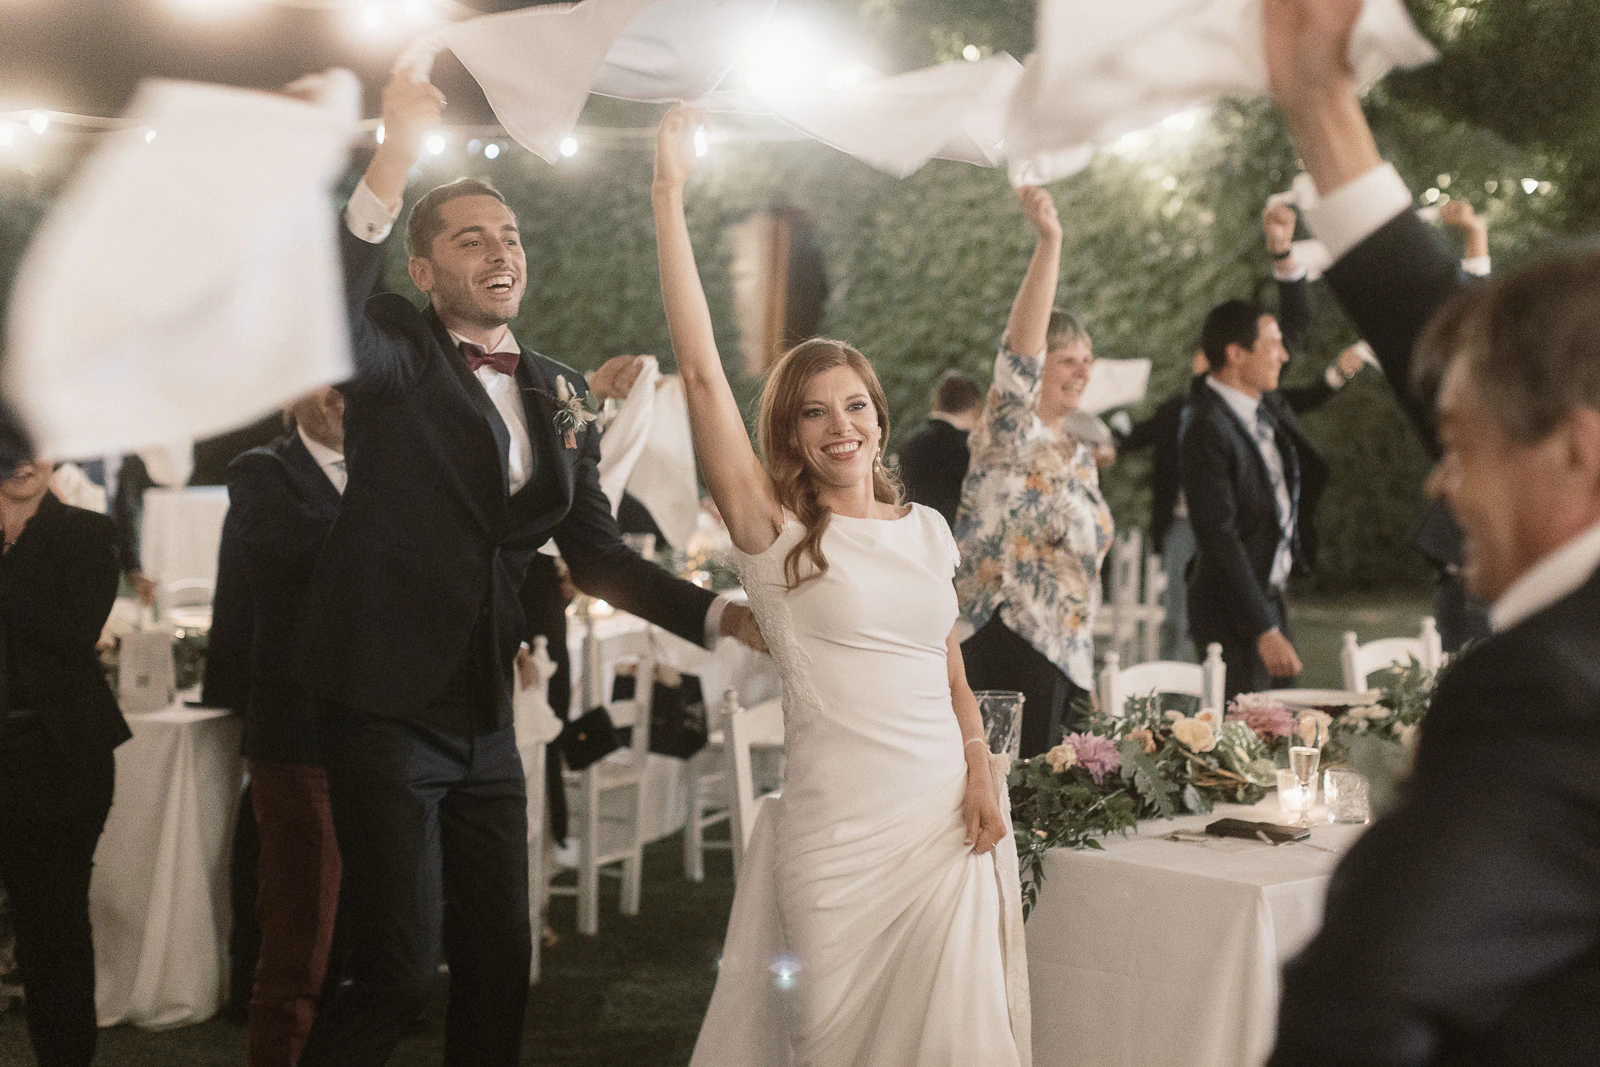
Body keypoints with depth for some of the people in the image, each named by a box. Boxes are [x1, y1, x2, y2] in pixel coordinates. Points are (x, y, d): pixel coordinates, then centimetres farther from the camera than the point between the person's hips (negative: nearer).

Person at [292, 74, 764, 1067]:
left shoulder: (562, 392, 10)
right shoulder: (397, 352, -5)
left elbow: (596, 552, 10)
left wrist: (721, 614, -2)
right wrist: (397, 157, -38)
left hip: (486, 715, 6)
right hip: (386, 709, -6)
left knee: (502, 960, 11)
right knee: (402, 964, -6)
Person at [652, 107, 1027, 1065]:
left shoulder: (927, 529, 11)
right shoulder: (776, 531, -2)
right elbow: (701, 369, -10)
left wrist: (981, 771, 3)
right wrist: (671, 194, -12)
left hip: (950, 817, 4)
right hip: (841, 833, -4)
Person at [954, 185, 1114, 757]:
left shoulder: (1079, 457, 19)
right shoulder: (1010, 436, -5)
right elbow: (1019, 351, -23)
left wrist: (1086, 676, 22)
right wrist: (1049, 241, -33)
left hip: (1065, 656, 8)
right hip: (1006, 651, -8)